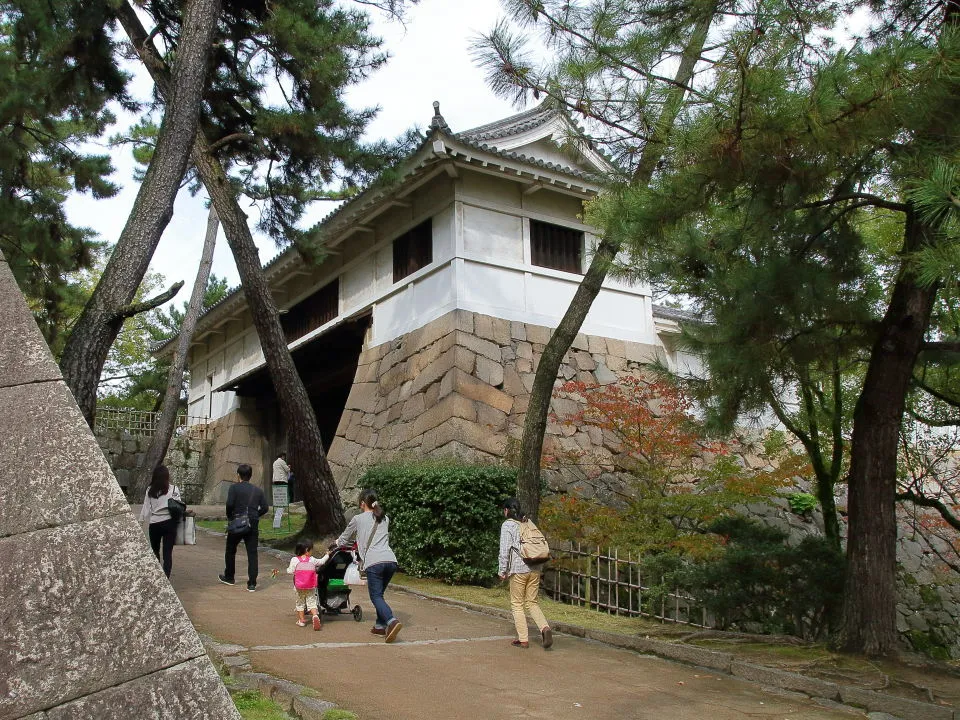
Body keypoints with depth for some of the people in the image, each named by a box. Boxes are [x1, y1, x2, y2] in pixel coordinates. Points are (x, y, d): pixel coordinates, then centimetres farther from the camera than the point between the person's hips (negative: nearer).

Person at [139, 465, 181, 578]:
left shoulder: (150, 490, -1)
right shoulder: (174, 489, -5)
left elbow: (146, 508, 2)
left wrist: (141, 520, 11)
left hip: (154, 524, 1)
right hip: (169, 523, -1)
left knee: (155, 550, 20)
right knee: (168, 552, 0)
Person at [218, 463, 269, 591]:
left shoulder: (234, 488, -4)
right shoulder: (258, 490, 8)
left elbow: (229, 504, -16)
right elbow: (265, 508, 3)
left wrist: (229, 517, 1)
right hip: (253, 525, 3)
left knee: (230, 551, 18)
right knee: (252, 553, 2)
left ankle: (229, 577, 32)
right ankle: (252, 584, -3)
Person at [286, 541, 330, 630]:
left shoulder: (294, 560, -6)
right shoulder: (312, 560, -2)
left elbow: (290, 572, -7)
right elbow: (321, 561, 14)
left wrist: (288, 568, 17)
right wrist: (327, 555, 31)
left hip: (299, 587, 0)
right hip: (310, 587, 0)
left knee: (300, 603, 16)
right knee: (311, 602, 4)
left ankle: (301, 620, 19)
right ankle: (315, 615, -21)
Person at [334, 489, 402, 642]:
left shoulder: (358, 519, 11)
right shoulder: (385, 519, 23)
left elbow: (345, 538, 24)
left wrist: (336, 544, 47)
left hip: (374, 562, -5)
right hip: (391, 560, 5)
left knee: (376, 596, -6)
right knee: (379, 594, 19)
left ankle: (392, 621, -27)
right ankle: (380, 625, 16)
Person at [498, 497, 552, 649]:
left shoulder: (507, 525, -5)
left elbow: (505, 550, -11)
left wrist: (502, 570, -3)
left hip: (519, 569, -5)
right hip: (535, 569, 5)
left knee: (517, 604, 8)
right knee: (532, 602, 13)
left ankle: (523, 639, 8)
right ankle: (545, 628, -9)